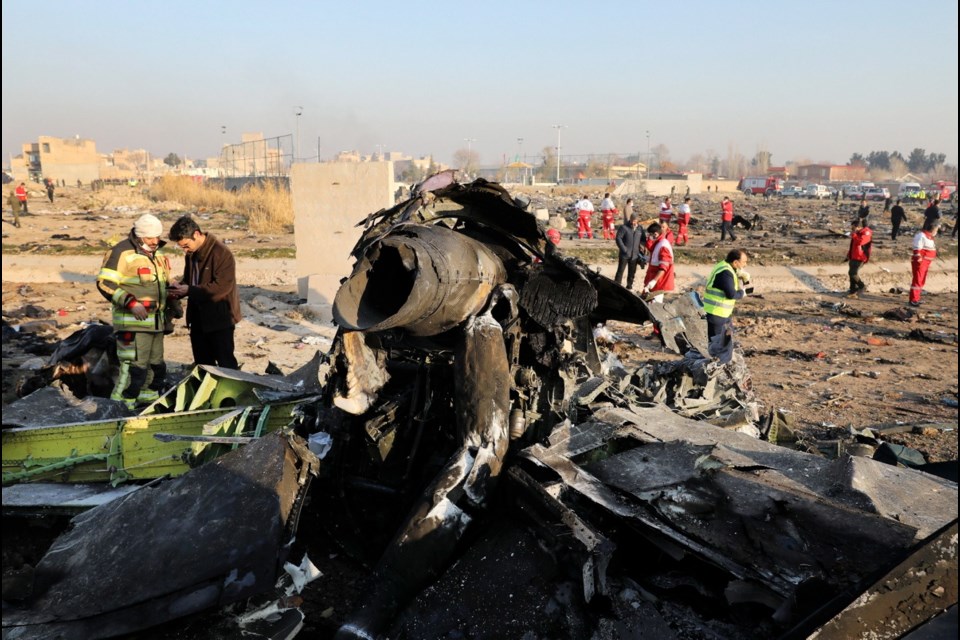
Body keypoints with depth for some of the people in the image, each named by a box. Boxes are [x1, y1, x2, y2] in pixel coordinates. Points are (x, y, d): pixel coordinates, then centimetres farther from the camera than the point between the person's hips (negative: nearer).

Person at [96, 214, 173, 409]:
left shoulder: (156, 254, 16)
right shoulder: (122, 252, -11)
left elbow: (165, 282, 29)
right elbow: (105, 283, -16)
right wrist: (130, 302, -24)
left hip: (155, 322, 9)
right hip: (133, 322, -9)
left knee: (156, 366, 16)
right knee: (134, 366, -11)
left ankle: (149, 400, 29)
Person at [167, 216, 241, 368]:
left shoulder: (221, 253, -19)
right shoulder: (191, 254, 7)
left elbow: (222, 287, -25)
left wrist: (189, 290, -24)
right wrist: (180, 288, -2)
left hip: (219, 317, -8)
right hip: (199, 317, 9)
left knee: (225, 362, -1)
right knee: (202, 363, 18)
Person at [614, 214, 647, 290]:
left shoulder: (640, 228, 8)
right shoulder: (624, 227, -8)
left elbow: (643, 239, 20)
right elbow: (618, 238, -11)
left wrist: (642, 245, -1)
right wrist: (624, 249, -17)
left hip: (635, 254, 5)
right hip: (625, 254, -5)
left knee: (632, 272, 12)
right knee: (620, 270, -4)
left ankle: (629, 287, 24)